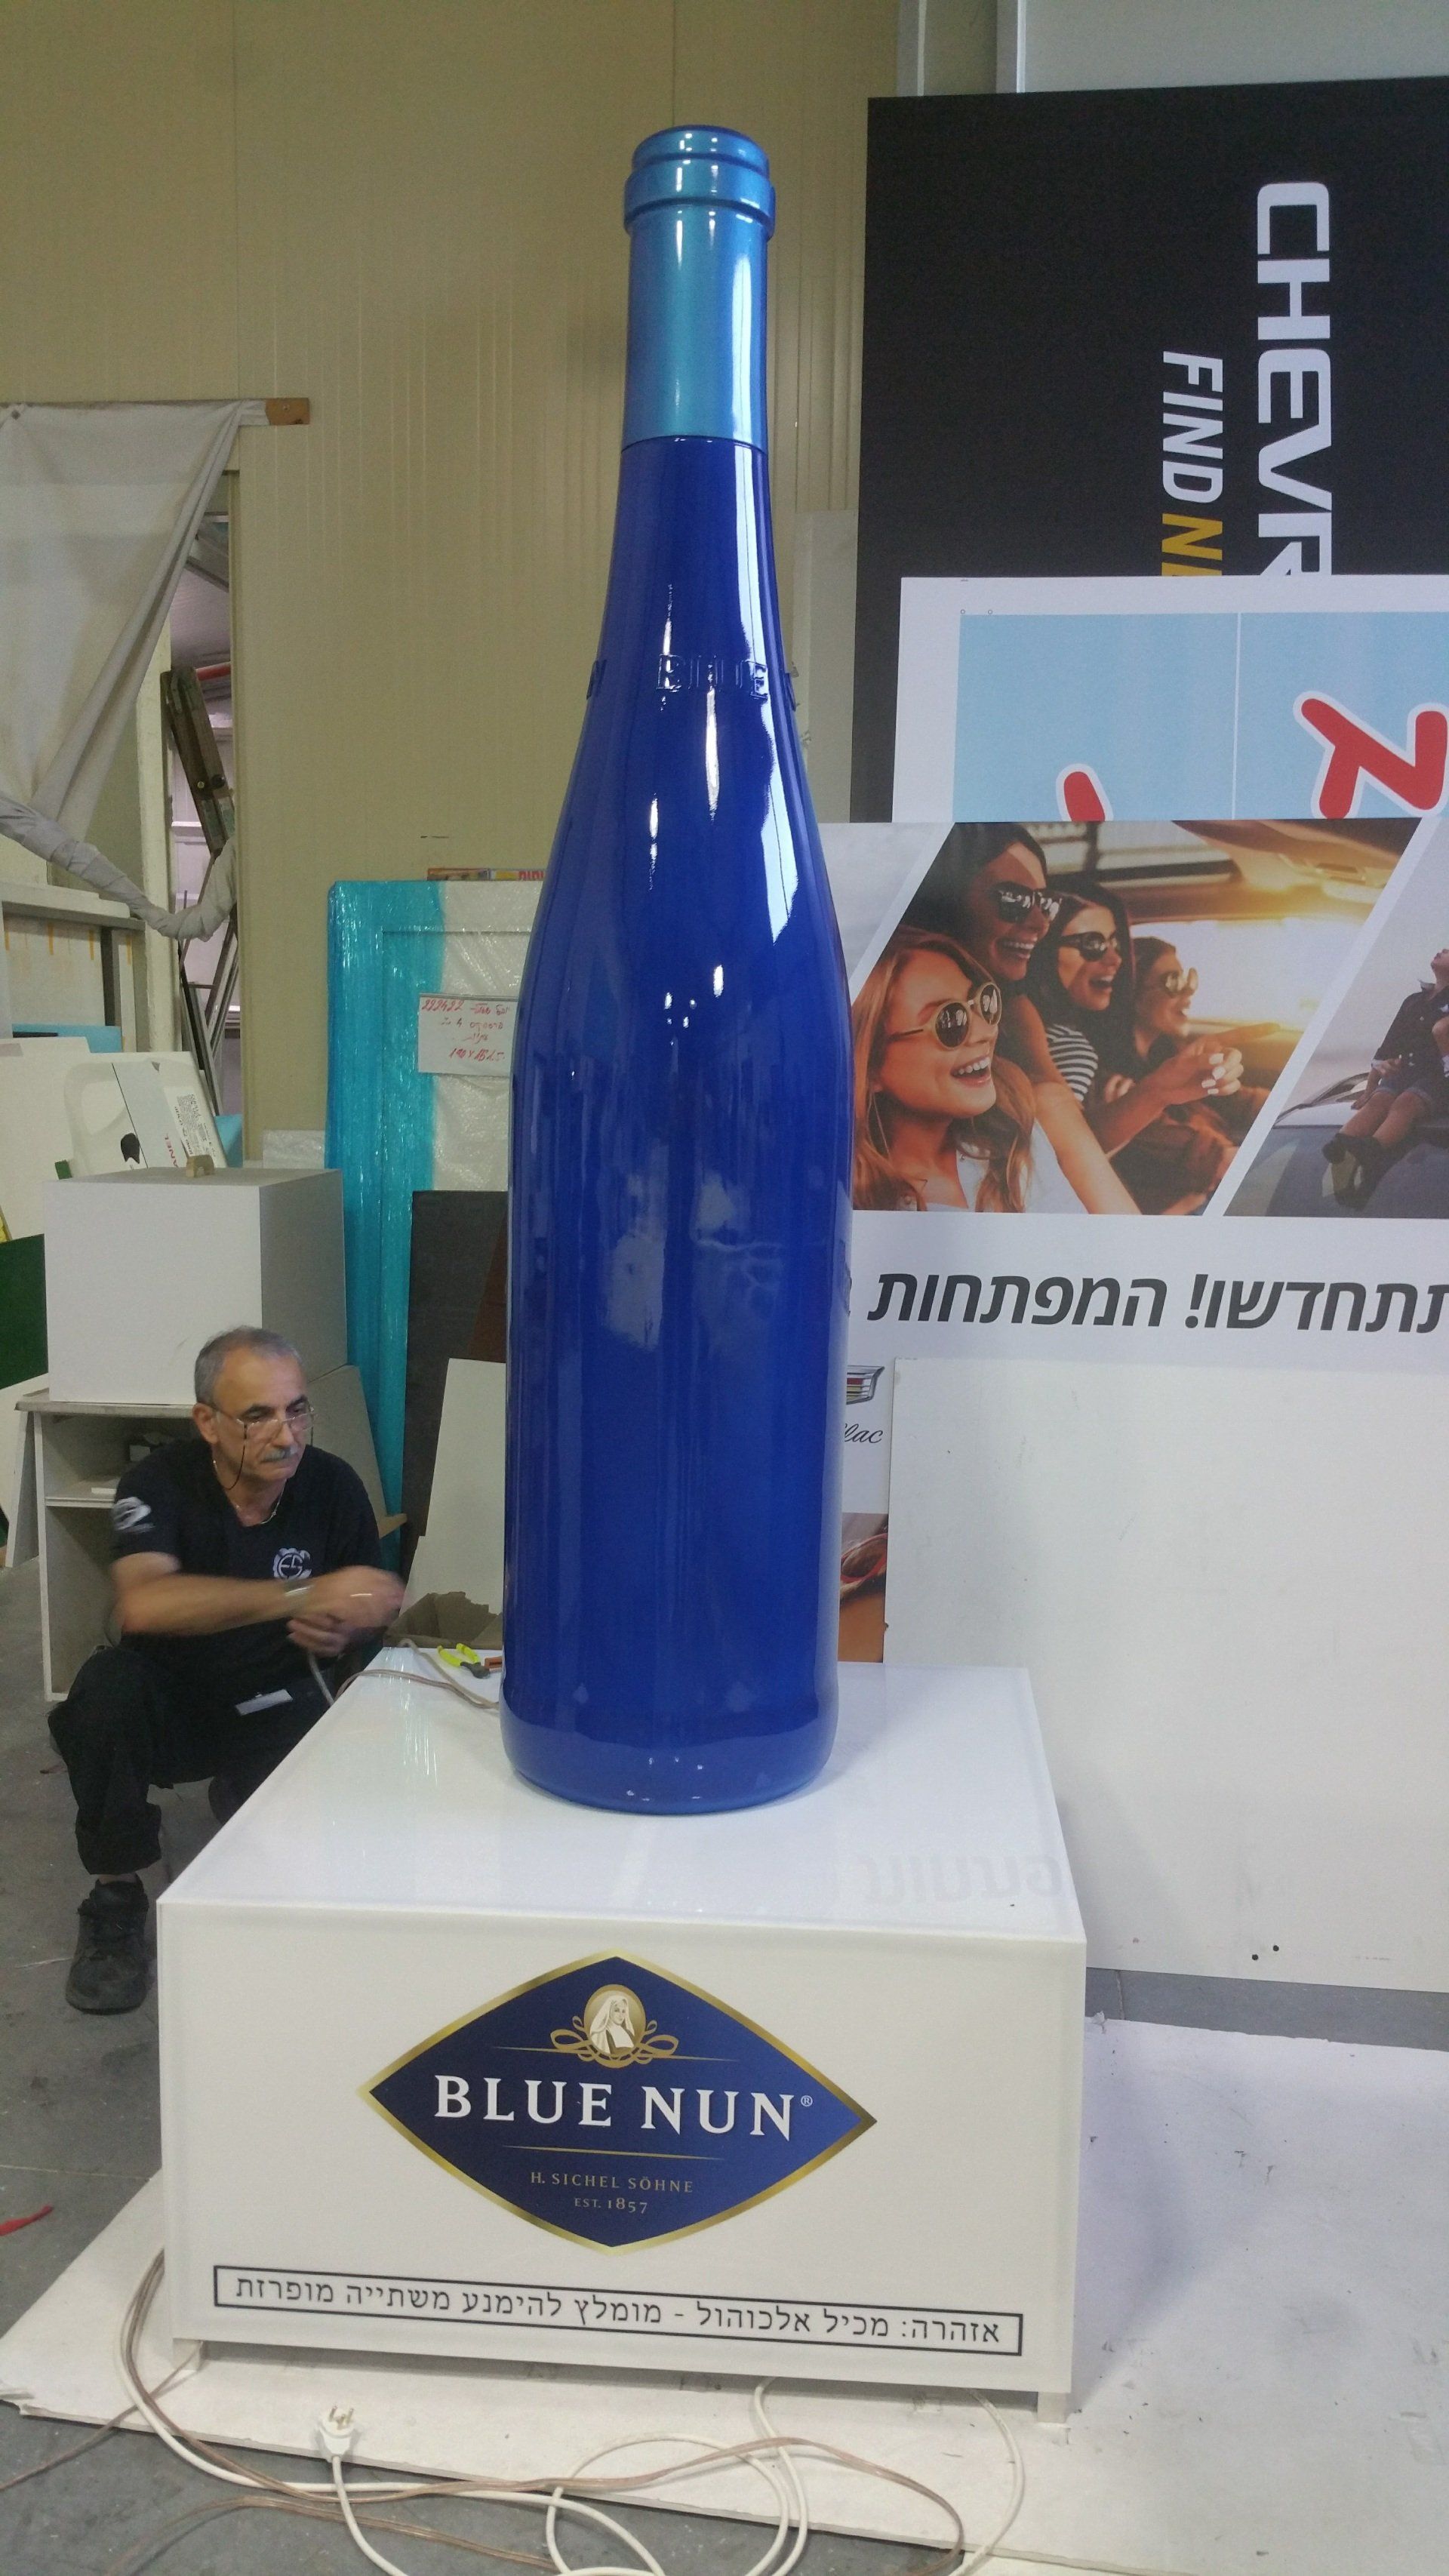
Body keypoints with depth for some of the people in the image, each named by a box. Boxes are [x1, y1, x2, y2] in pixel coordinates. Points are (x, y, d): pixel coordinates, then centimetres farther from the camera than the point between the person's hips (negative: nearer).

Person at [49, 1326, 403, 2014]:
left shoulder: (333, 1486, -12)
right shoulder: (159, 1484, -20)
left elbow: (370, 1604, 5)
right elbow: (142, 1605, -39)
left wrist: (340, 1630, -20)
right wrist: (304, 1596, -44)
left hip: (274, 1708, 3)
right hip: (171, 1700, -3)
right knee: (108, 1684, -33)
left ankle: (242, 1800, 17)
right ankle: (115, 1903, -12)